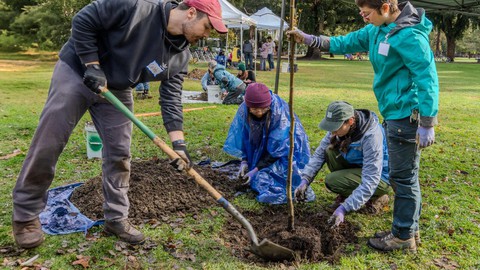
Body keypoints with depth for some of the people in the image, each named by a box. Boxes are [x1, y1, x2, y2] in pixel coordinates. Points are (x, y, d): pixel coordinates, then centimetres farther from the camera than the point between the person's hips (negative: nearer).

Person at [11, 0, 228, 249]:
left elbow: (171, 99, -9)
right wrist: (92, 66, -22)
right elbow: (83, 21, -19)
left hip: (117, 90, 5)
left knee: (119, 153, 2)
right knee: (48, 143, -3)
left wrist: (179, 143, -17)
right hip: (76, 71, -5)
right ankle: (25, 216, 14)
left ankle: (116, 218, 17)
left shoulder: (180, 57, -9)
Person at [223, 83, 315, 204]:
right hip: (261, 152, 6)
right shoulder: (244, 110, -16)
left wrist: (256, 169, -23)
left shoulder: (280, 113, -30)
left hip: (286, 152, -6)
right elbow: (245, 139, -1)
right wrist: (244, 161, -13)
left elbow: (277, 149, -23)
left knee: (264, 178, -23)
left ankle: (300, 182, -4)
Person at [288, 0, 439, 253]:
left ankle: (403, 237, 16)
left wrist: (427, 125, -21)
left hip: (406, 116, -10)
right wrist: (308, 39, 9)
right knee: (403, 176, 17)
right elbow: (345, 42, 17)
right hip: (395, 114, 10)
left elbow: (427, 78, -21)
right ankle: (407, 228, 31)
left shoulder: (410, 35, -19)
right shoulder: (377, 30, 9)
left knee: (404, 177, 1)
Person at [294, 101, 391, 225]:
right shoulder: (339, 126, -14)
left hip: (380, 176, -7)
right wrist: (305, 180, -20)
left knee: (332, 181, -23)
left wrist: (344, 208, -39)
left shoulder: (371, 136, -35)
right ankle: (346, 195, 2)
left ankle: (376, 198, -1)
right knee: (330, 151, -16)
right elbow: (319, 153, -7)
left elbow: (370, 181, -35)